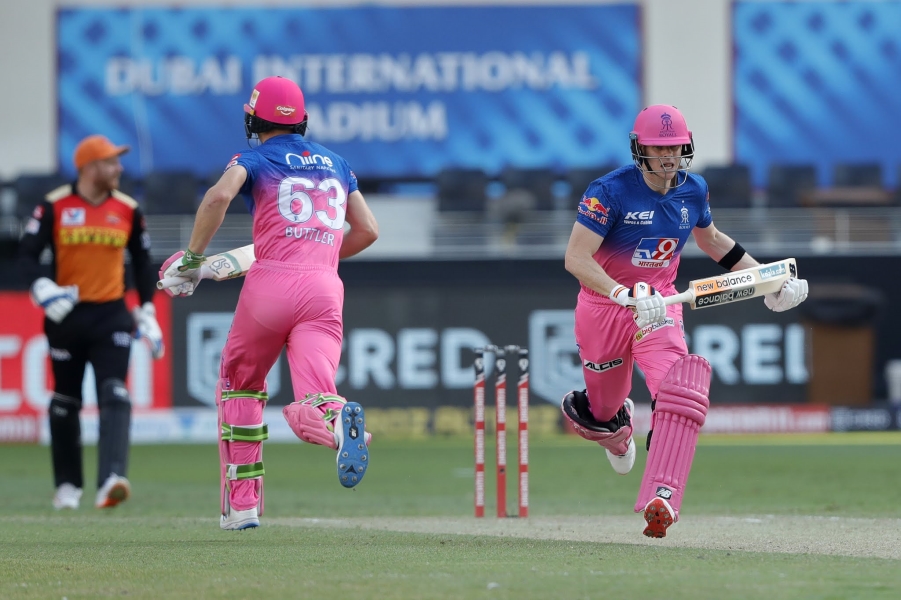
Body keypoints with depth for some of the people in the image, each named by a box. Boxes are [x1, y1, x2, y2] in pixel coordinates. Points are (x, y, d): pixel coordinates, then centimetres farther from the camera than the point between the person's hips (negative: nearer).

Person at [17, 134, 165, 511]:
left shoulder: (128, 210, 5)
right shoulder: (54, 207, -3)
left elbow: (142, 263, 15)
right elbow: (27, 255, -4)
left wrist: (147, 314, 8)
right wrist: (43, 289, -23)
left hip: (111, 316, 1)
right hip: (65, 315, -1)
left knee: (114, 395, -17)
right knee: (65, 403, 10)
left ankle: (111, 480, -29)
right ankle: (68, 486, 24)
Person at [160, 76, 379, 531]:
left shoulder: (255, 159, 10)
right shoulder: (335, 163, 24)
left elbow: (219, 196, -11)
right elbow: (367, 230, 23)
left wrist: (192, 259, -3)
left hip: (270, 286, -2)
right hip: (325, 289, 2)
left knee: (239, 386, 22)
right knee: (308, 411, -9)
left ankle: (242, 504, 18)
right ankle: (340, 420, -47)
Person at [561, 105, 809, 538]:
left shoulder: (693, 190, 0)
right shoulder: (610, 191, -18)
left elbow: (710, 239, 22)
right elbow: (575, 258, -26)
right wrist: (626, 296, -40)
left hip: (659, 307, 3)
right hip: (603, 307, -3)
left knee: (682, 393, -25)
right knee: (604, 412, 13)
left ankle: (661, 499, -33)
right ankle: (613, 424, 54)